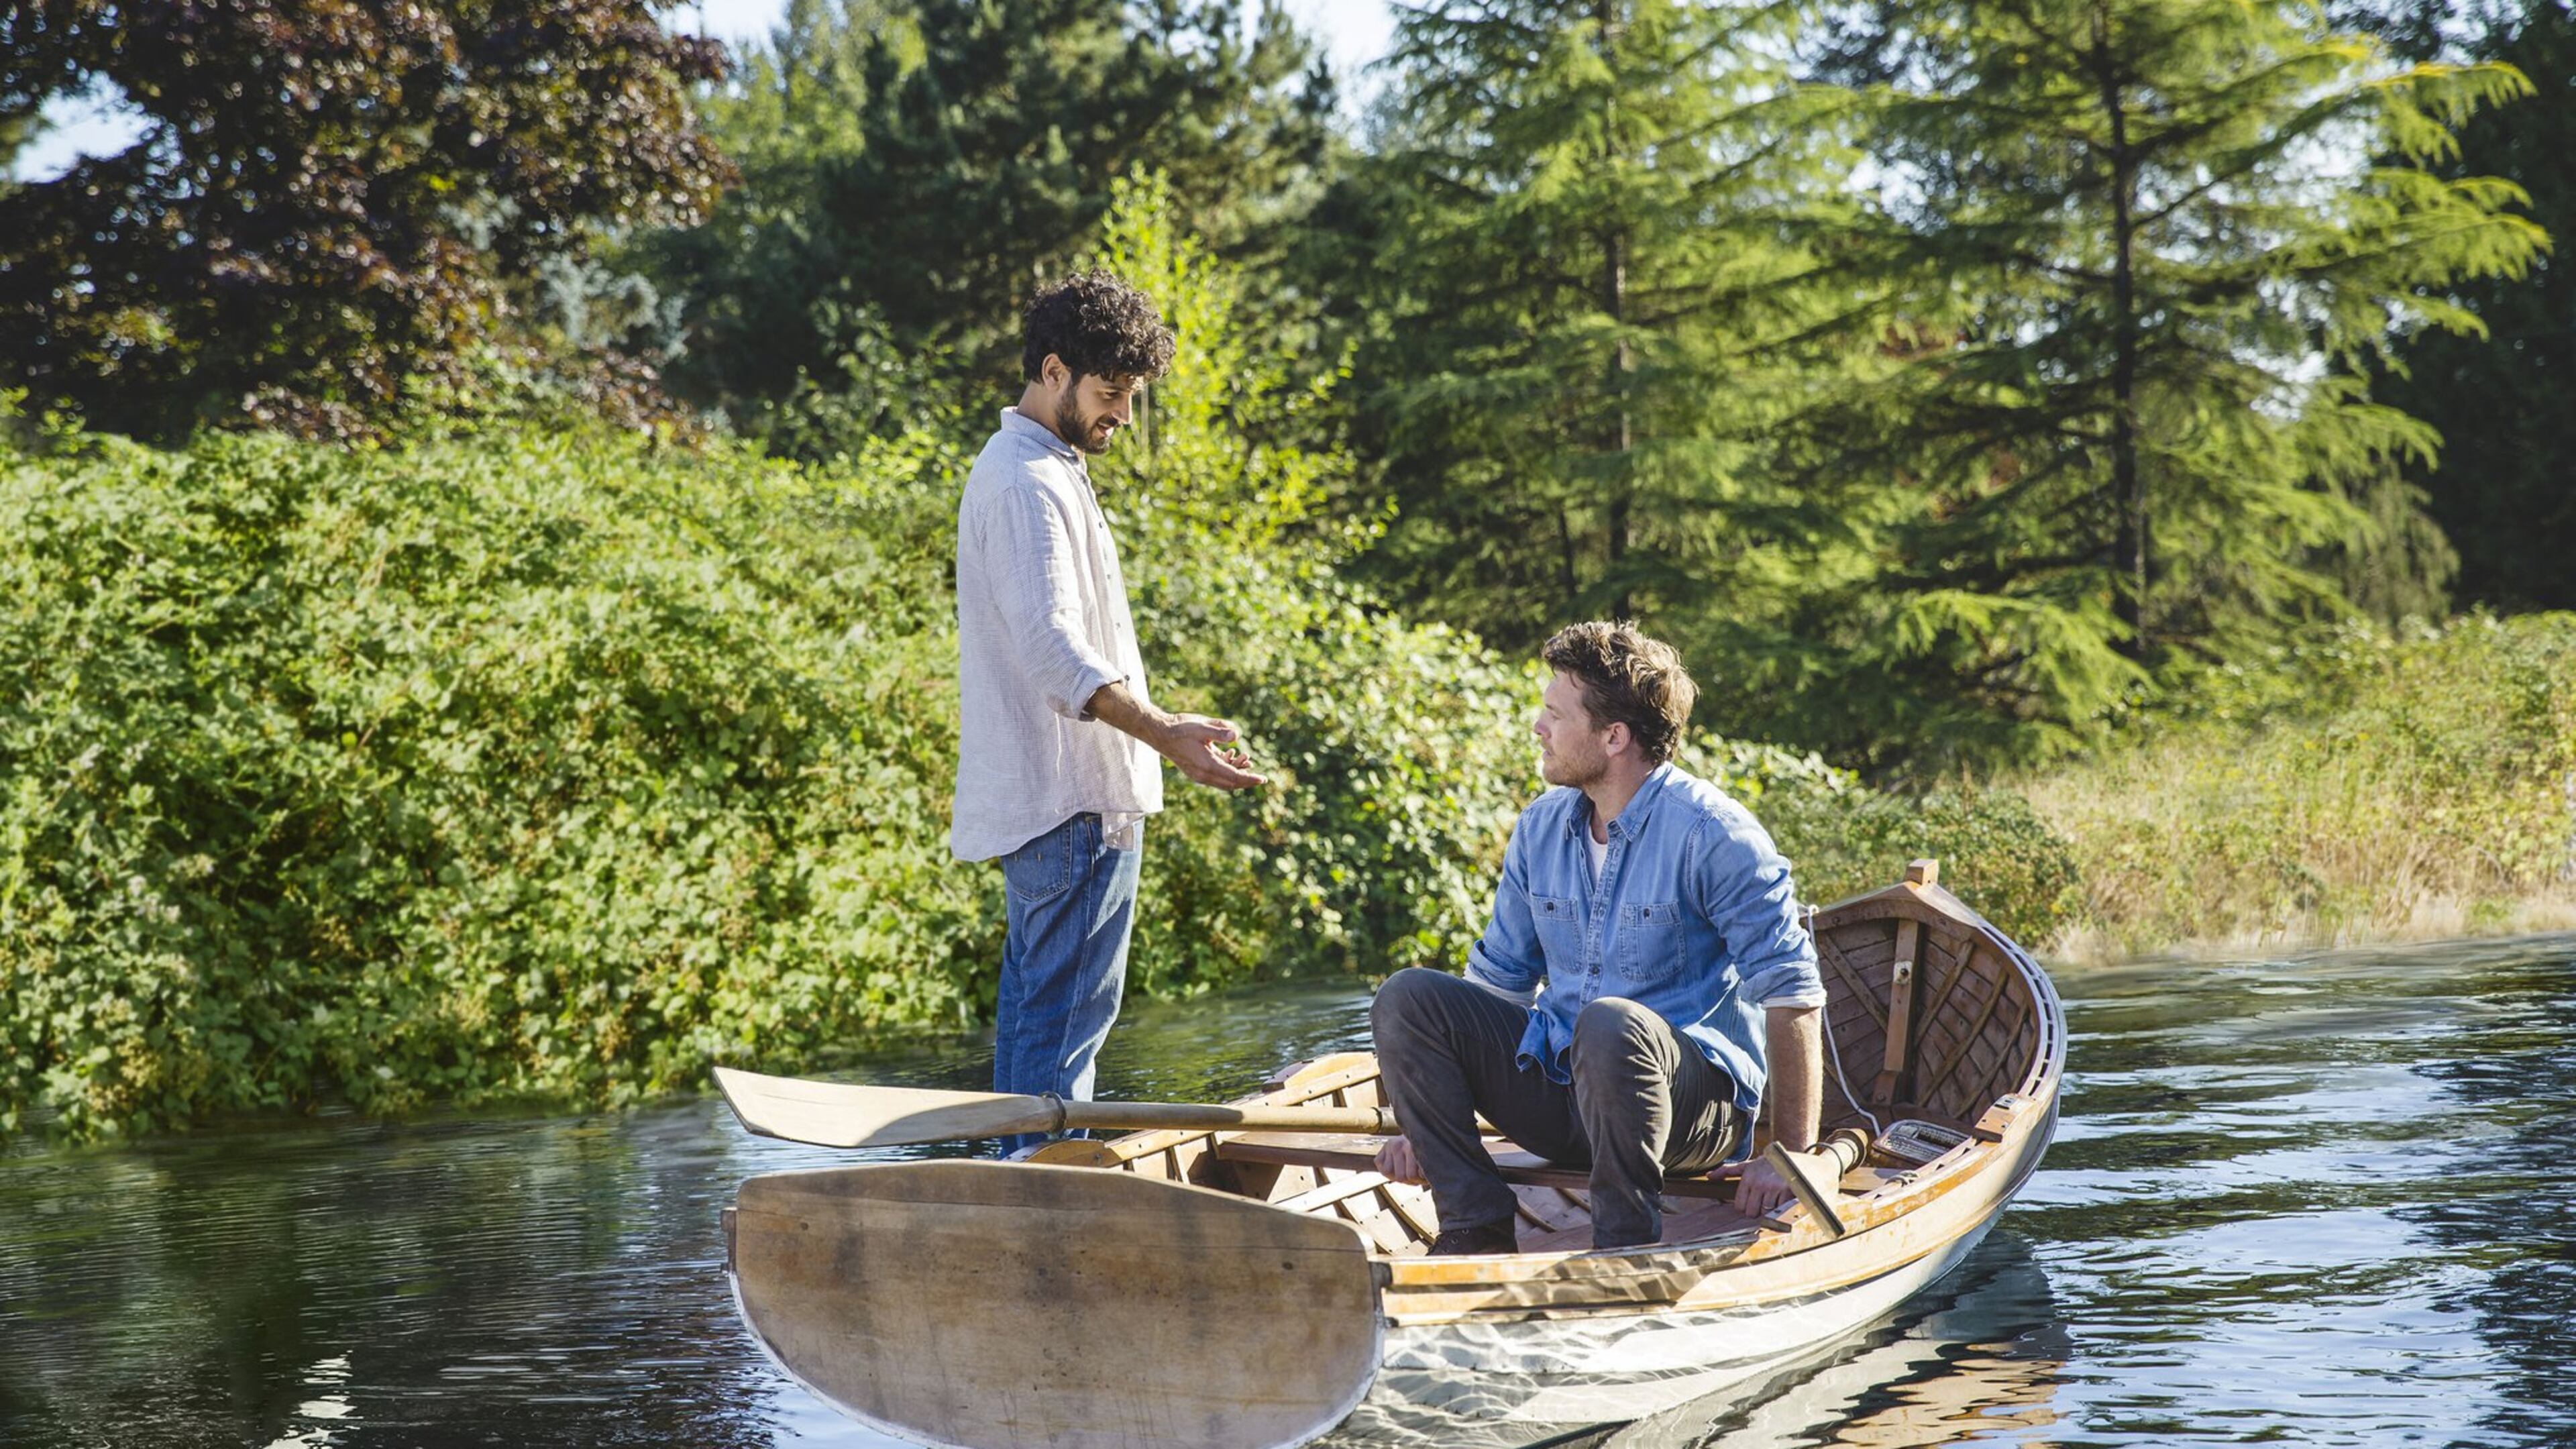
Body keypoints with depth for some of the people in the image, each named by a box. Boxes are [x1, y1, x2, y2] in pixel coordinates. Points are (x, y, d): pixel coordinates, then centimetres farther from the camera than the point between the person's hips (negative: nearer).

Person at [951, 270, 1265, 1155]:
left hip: (1042, 802, 11)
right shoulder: (1029, 485, -16)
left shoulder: (1030, 471, 19)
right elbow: (1053, 648, -29)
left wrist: (1153, 738, 30)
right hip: (1074, 800, -11)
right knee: (1067, 1013, -10)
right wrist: (1164, 735, -39)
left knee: (1036, 1006, 13)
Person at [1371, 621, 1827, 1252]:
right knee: (1407, 997, -9)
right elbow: (1497, 981, 13)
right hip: (1557, 1088, 7)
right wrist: (1428, 1120, 5)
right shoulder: (1541, 829, 7)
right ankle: (1477, 1235, -13)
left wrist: (1792, 1158, -20)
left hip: (1701, 1097, -7)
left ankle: (1626, 1252, -24)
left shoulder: (1712, 834, -14)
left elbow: (1791, 994, -15)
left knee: (1610, 1023, -38)